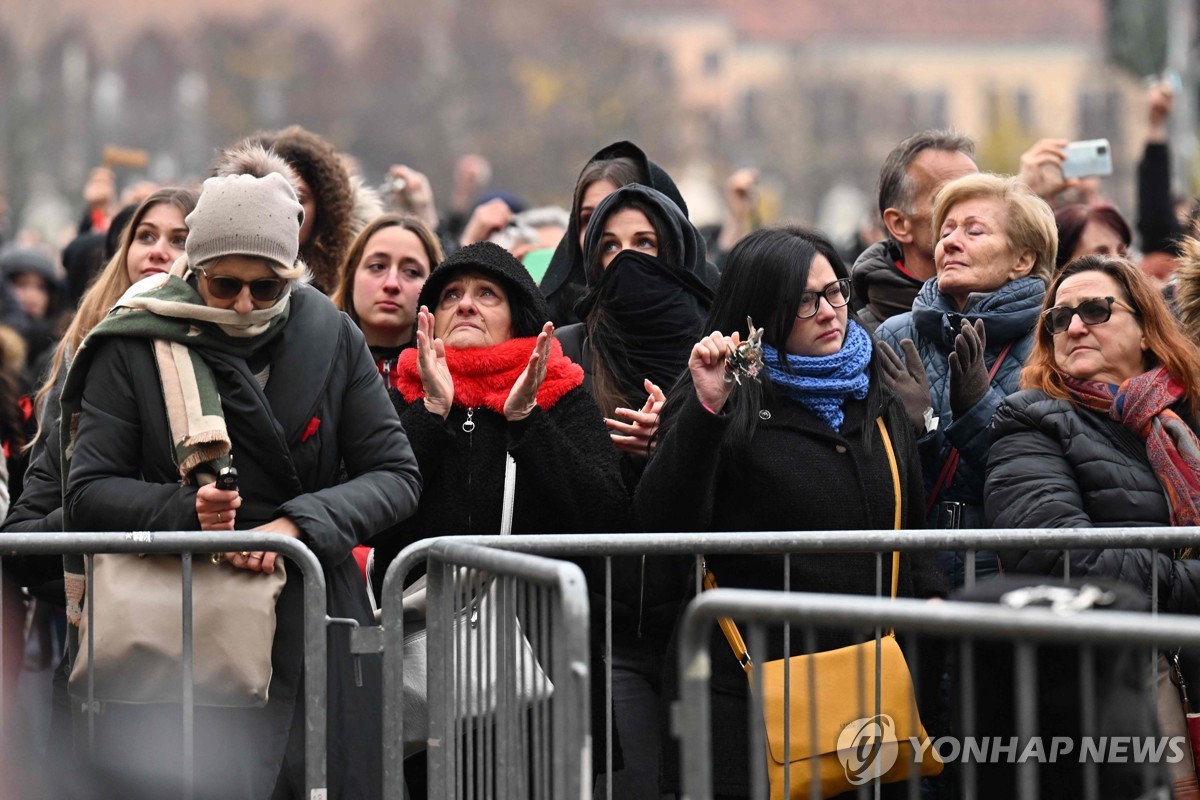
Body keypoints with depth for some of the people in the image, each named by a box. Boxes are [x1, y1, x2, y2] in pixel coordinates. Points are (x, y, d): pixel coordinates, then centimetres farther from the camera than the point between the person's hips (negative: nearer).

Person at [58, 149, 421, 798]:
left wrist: (297, 526, -15)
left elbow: (395, 475, 2)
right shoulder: (135, 347, 0)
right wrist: (185, 510, -19)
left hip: (310, 627, 2)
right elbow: (86, 494, -1)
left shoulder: (331, 338, 4)